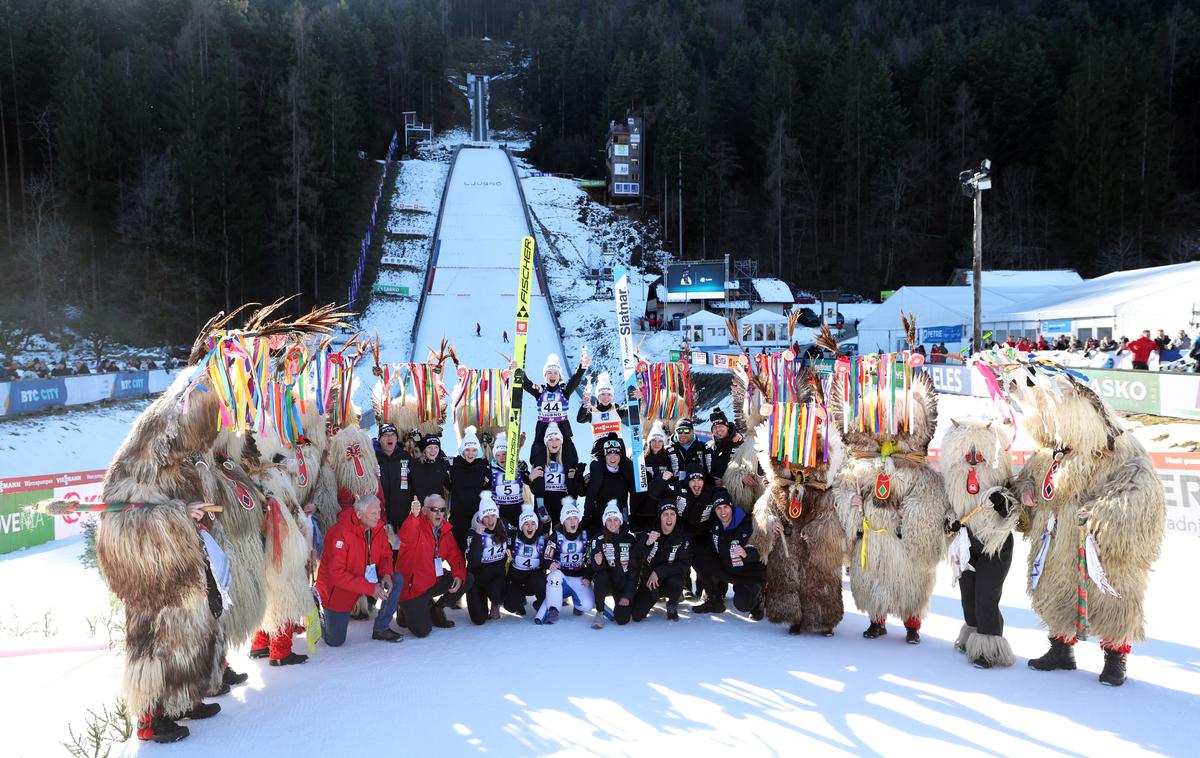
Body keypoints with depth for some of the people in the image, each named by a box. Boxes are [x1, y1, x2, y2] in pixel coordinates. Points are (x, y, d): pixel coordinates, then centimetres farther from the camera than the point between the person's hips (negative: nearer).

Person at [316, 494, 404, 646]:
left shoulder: (377, 528, -10)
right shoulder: (340, 533, -32)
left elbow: (385, 556, 1)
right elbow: (337, 574, -34)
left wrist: (387, 574, -22)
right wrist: (370, 588, -37)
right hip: (337, 588, -6)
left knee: (396, 581, -14)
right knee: (335, 641, 2)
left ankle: (381, 629, 0)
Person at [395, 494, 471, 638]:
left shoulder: (446, 530, 3)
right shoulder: (417, 526, -17)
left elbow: (455, 557, 5)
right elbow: (405, 537, -40)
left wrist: (459, 576, -15)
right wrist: (414, 516, -59)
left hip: (435, 580, 7)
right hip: (412, 587, -7)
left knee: (467, 580, -6)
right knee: (422, 631, -16)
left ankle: (436, 609, 12)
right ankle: (408, 608, 18)